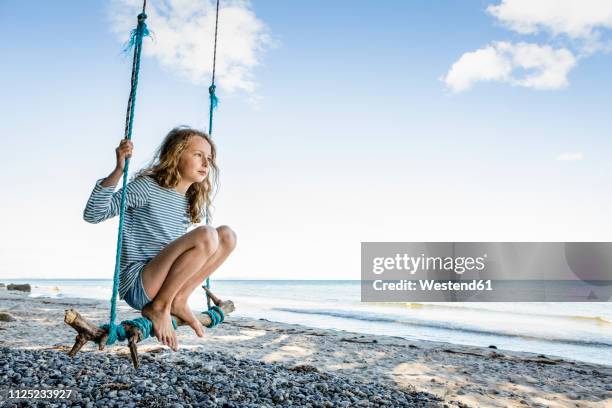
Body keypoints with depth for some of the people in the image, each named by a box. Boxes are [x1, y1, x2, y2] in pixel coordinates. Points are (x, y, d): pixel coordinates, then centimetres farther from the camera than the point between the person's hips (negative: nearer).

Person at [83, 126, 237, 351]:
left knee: (227, 235, -4)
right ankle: (158, 308, -11)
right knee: (206, 235, -27)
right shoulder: (148, 187, -8)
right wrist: (118, 171, -26)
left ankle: (179, 301, -3)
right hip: (137, 286, -7)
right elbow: (92, 214, -16)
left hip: (163, 283, 7)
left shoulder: (189, 203, 13)